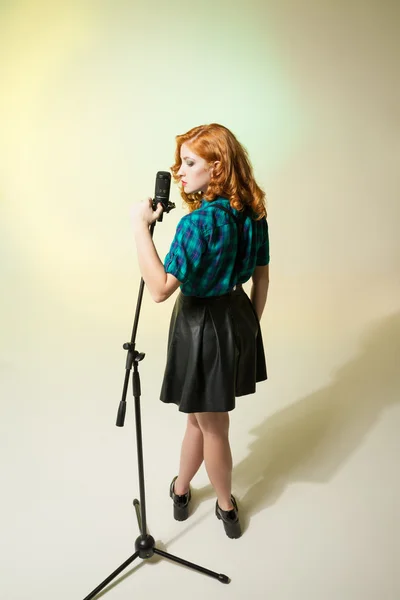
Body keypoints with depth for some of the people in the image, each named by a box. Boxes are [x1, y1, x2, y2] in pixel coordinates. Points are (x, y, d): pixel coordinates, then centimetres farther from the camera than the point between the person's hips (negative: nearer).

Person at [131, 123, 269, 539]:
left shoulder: (200, 221, -25)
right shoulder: (252, 214, -1)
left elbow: (160, 288, -30)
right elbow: (261, 276, 7)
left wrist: (141, 226, -26)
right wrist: (251, 323, 19)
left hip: (203, 325, -7)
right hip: (237, 317, 8)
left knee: (210, 424, 15)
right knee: (199, 416, 24)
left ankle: (226, 507, 39)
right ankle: (181, 489, 45)